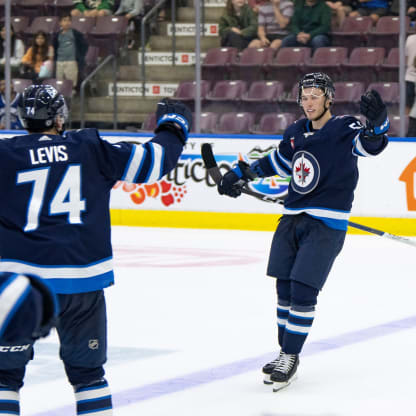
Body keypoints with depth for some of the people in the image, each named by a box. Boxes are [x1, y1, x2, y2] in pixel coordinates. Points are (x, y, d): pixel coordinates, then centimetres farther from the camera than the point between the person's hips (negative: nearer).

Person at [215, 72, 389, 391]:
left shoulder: (344, 129, -9)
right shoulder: (297, 132, 10)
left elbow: (371, 144, -29)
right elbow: (278, 161, 27)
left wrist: (378, 122, -50)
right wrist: (241, 173, 23)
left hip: (326, 224, -7)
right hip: (292, 220, 7)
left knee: (303, 289, -10)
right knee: (285, 288, 10)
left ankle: (291, 358, 0)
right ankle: (285, 353, 23)